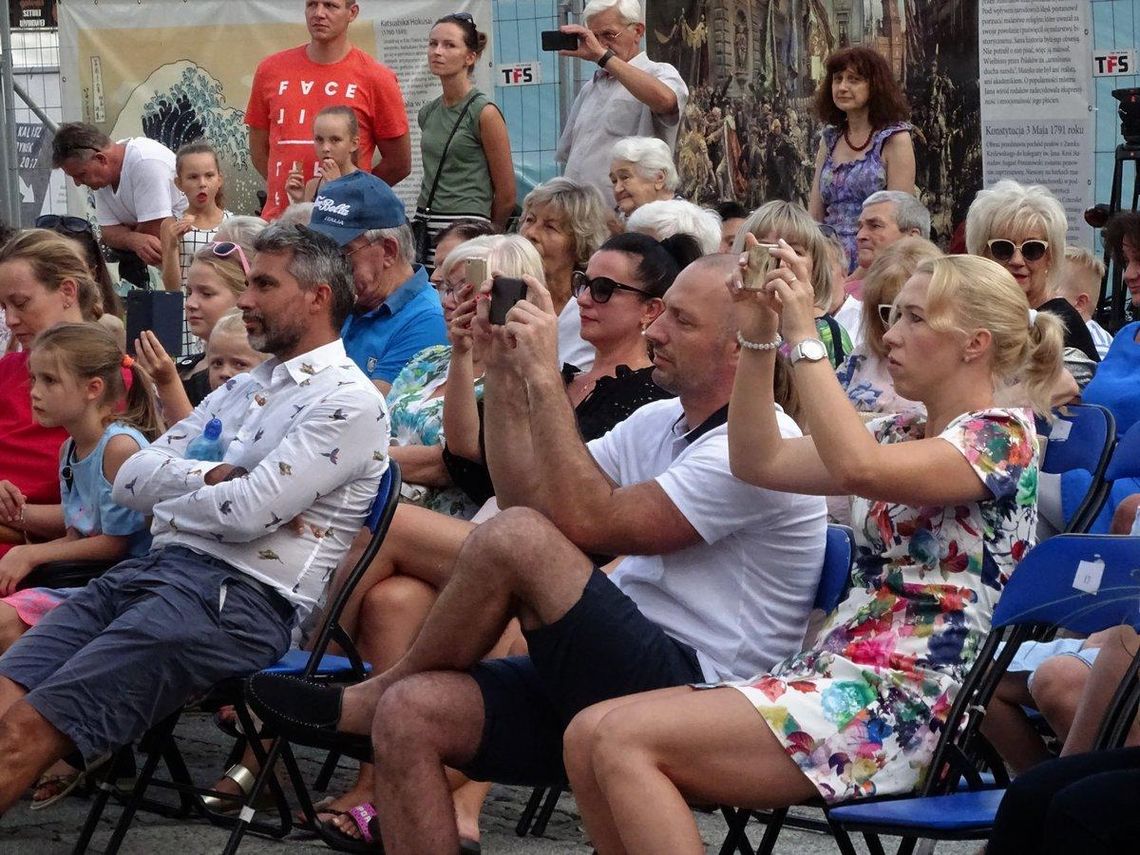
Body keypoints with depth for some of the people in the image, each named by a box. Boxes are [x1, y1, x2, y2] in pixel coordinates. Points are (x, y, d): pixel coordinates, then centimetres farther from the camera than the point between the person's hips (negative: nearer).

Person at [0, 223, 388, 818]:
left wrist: (174, 489, 3)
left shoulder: (347, 401, -4)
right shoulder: (241, 389, 23)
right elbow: (131, 480, 15)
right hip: (151, 566, 8)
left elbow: (249, 511, -16)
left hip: (238, 594, -8)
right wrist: (210, 477, -3)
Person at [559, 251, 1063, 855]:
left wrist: (804, 337, -19)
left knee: (624, 739, -21)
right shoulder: (903, 435, 20)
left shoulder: (1002, 435, -7)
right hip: (829, 674, 9)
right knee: (588, 736, -7)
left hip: (903, 708, -9)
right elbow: (759, 461, 17)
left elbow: (858, 468, -25)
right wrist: (758, 340, 5)